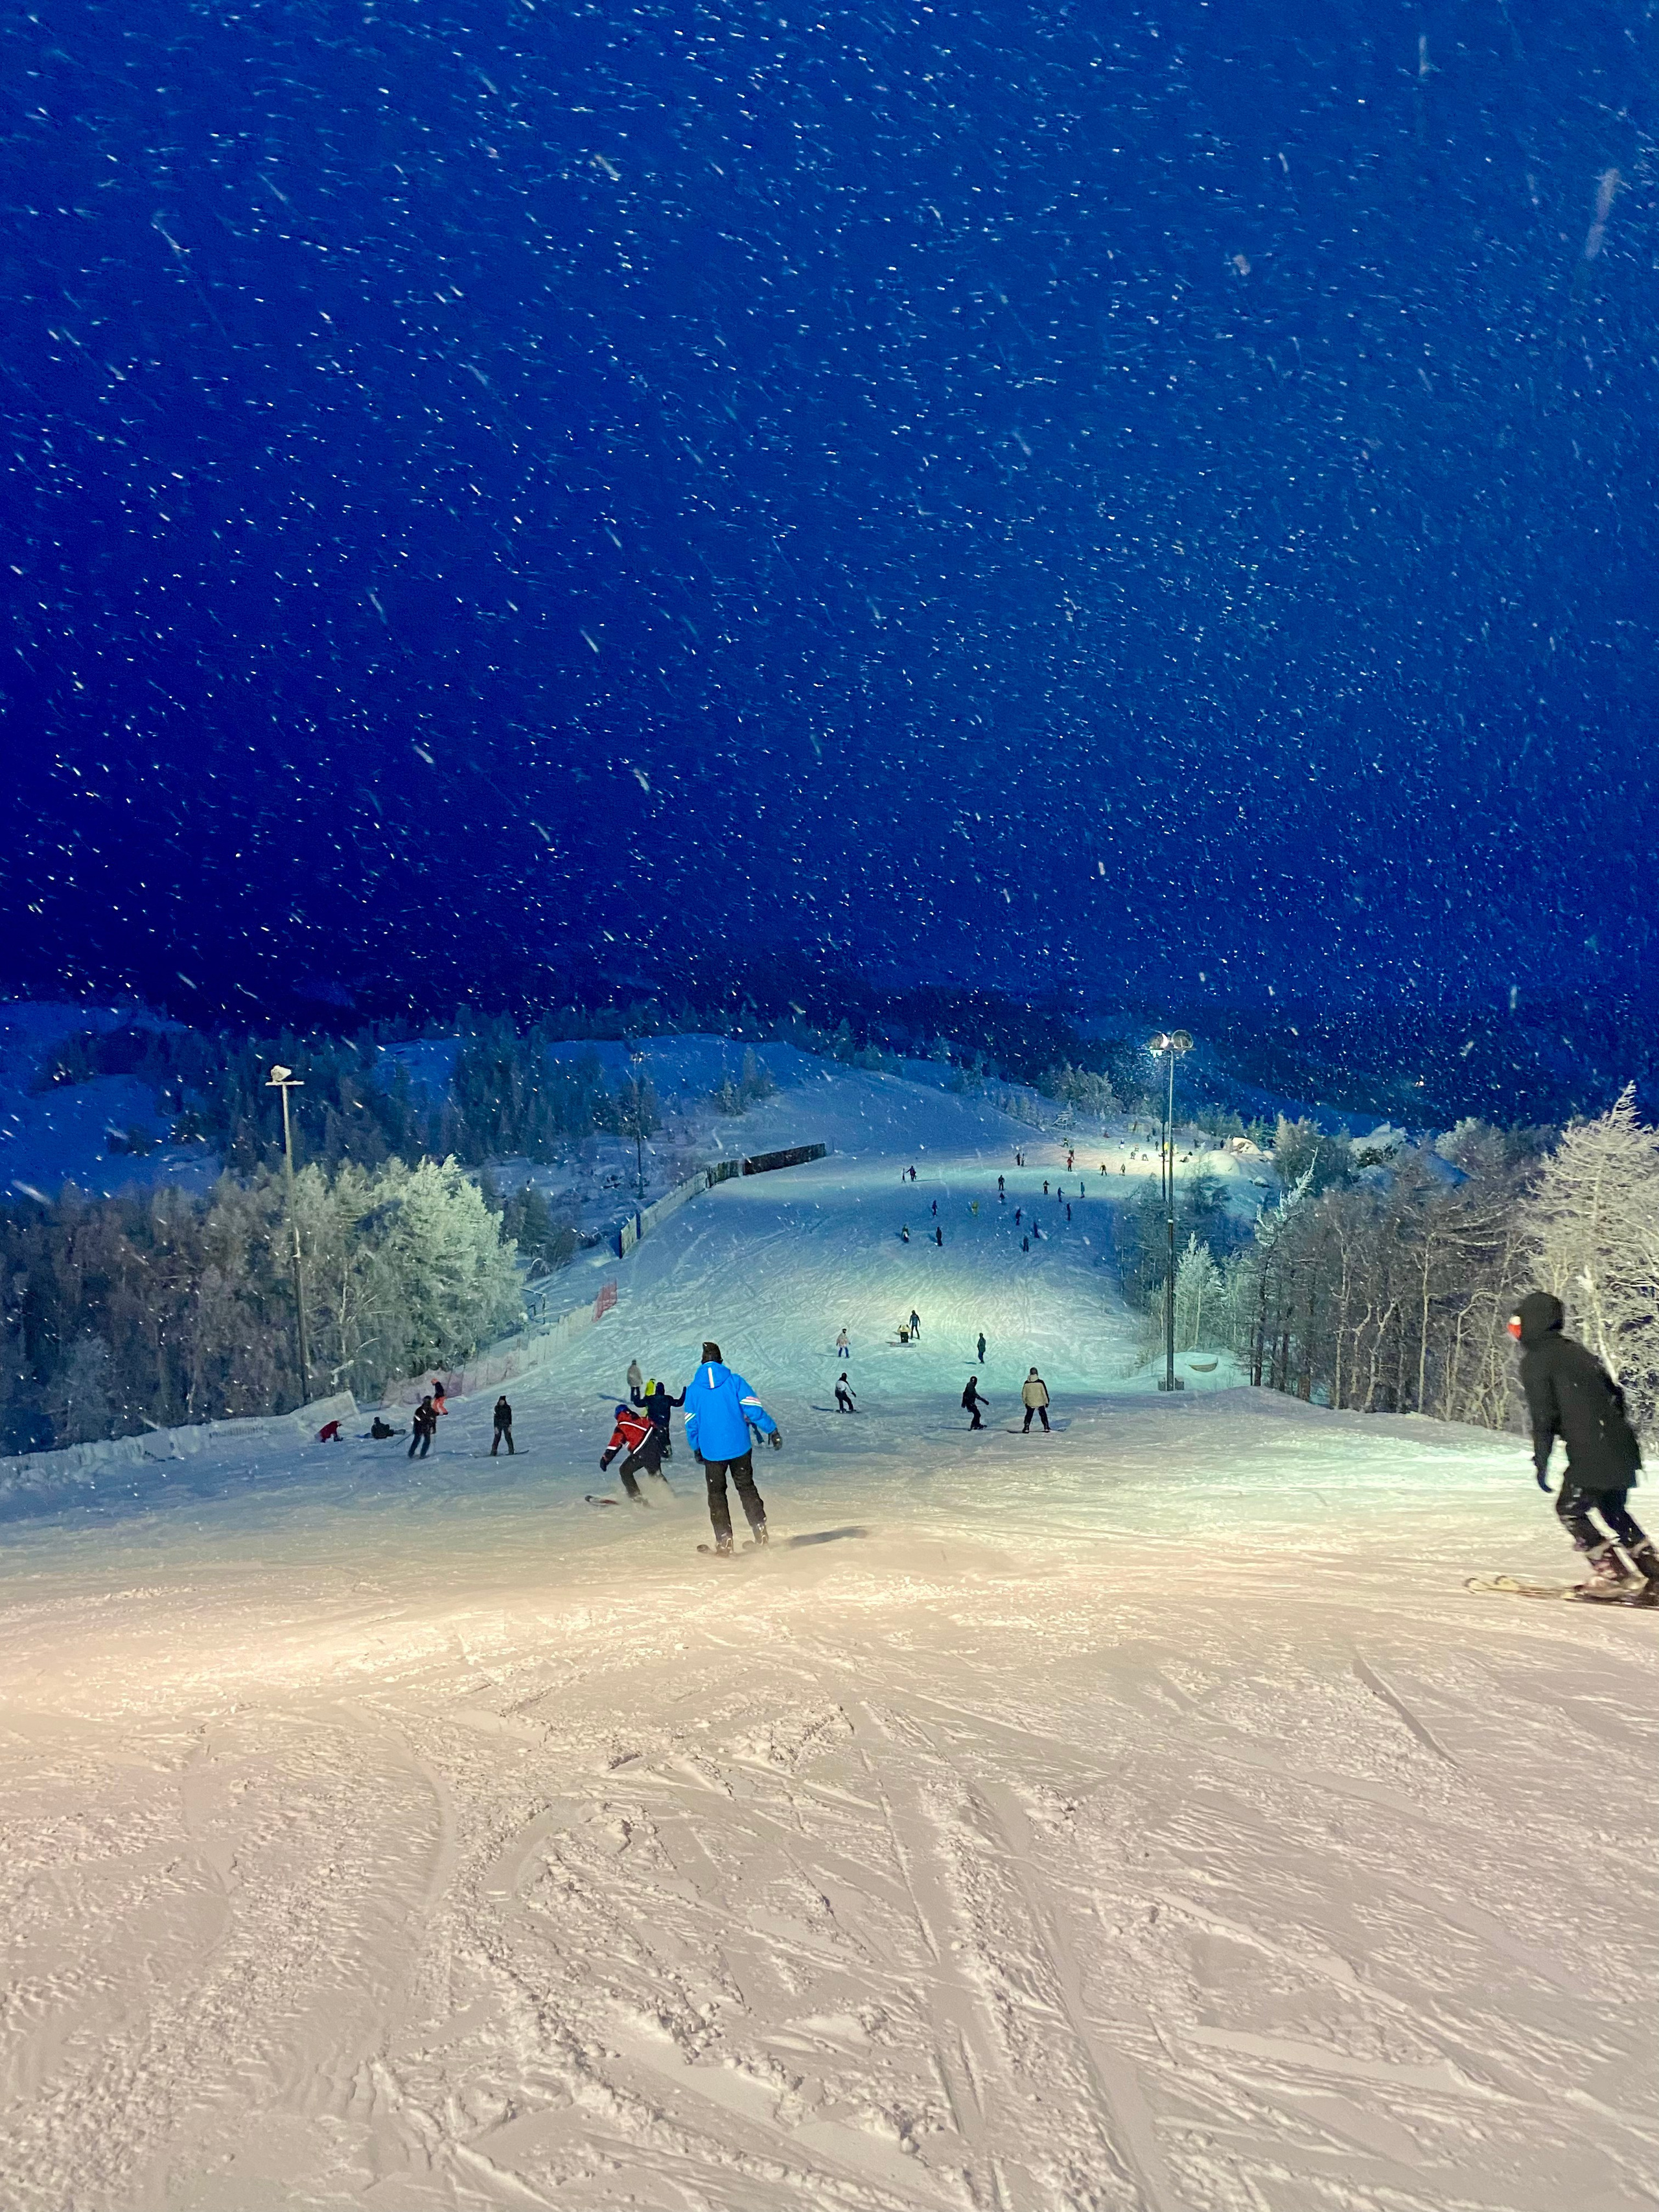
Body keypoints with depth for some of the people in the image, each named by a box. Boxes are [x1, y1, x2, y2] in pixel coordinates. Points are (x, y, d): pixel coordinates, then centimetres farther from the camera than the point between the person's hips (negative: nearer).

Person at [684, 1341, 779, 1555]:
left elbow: (691, 1424, 5)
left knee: (716, 1494, 10)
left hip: (711, 1452, 0)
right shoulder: (735, 1381, -5)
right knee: (747, 1488, 16)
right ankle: (760, 1531, 11)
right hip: (739, 1447, 0)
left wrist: (696, 1448, 18)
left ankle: (724, 1541, 4)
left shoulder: (693, 1389, 0)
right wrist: (773, 1431, -1)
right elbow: (754, 1409, -9)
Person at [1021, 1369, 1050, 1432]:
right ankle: (1046, 1428, 13)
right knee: (1043, 1415, 14)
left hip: (1030, 1403, 1)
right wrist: (1047, 1401, 1)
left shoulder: (1027, 1383, -6)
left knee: (1028, 1416, 15)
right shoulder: (1040, 1382, -13)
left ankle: (1026, 1428, 9)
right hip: (1040, 1403, -1)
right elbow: (1044, 1392, -9)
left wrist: (1025, 1402, 14)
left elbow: (1024, 1394, 2)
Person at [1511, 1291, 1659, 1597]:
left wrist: (1541, 1461, -7)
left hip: (1590, 1454, -8)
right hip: (1622, 1449, 8)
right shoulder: (1577, 1350, 17)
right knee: (1614, 1510, 20)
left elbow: (1544, 1416, -12)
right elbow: (1614, 1393, 21)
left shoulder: (1535, 1360, -7)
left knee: (1571, 1510, 6)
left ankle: (1612, 1572, 0)